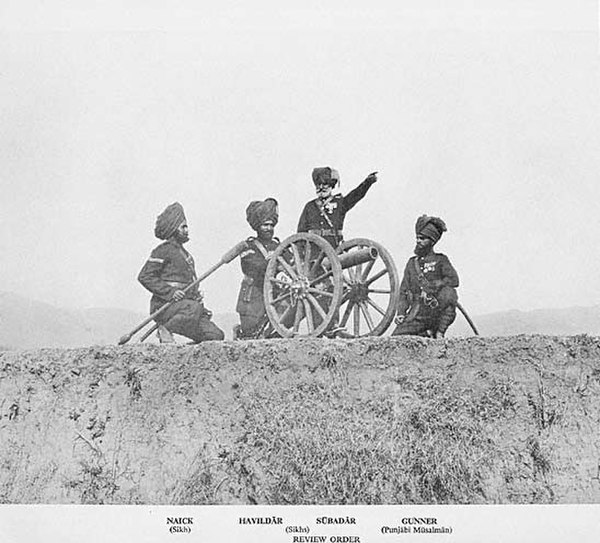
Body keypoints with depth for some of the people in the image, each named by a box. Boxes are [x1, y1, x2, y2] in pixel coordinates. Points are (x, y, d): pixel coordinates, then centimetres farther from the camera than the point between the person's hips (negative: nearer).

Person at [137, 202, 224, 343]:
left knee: (216, 335, -9)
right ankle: (164, 329, -16)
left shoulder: (183, 252, 23)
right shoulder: (164, 250, -4)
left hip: (186, 304, 7)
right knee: (194, 308, -38)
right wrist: (170, 292, -20)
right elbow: (144, 276, -12)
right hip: (164, 306, -7)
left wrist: (196, 295, 14)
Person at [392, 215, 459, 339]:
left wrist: (431, 286, -18)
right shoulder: (411, 263, 17)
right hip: (416, 316, 2)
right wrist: (400, 312, 0)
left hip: (436, 312, -2)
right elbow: (403, 292, 14)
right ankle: (426, 334, 7)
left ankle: (439, 332, -14)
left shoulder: (440, 260, 6)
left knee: (448, 292, -30)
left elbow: (453, 280, -10)